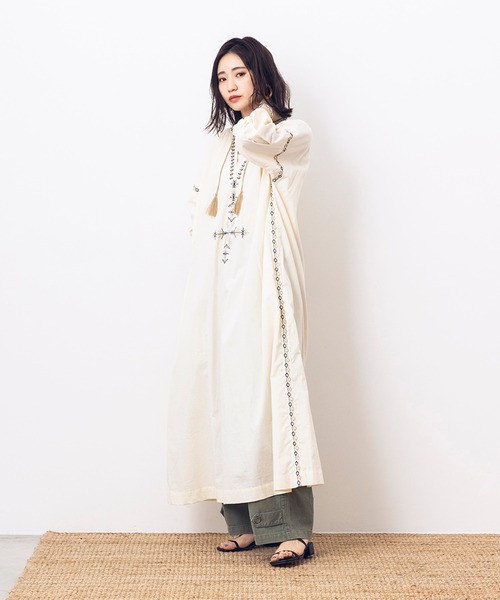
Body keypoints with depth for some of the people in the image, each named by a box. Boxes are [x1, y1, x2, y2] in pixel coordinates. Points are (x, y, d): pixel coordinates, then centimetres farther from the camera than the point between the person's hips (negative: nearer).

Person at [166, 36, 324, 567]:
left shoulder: (293, 134, 8)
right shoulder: (221, 144, 26)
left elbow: (256, 137, -13)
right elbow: (200, 208, 23)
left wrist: (260, 108, 8)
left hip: (263, 273, -5)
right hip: (219, 275, 6)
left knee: (266, 380, -15)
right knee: (226, 387, -2)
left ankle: (292, 527, -15)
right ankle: (249, 522, 3)